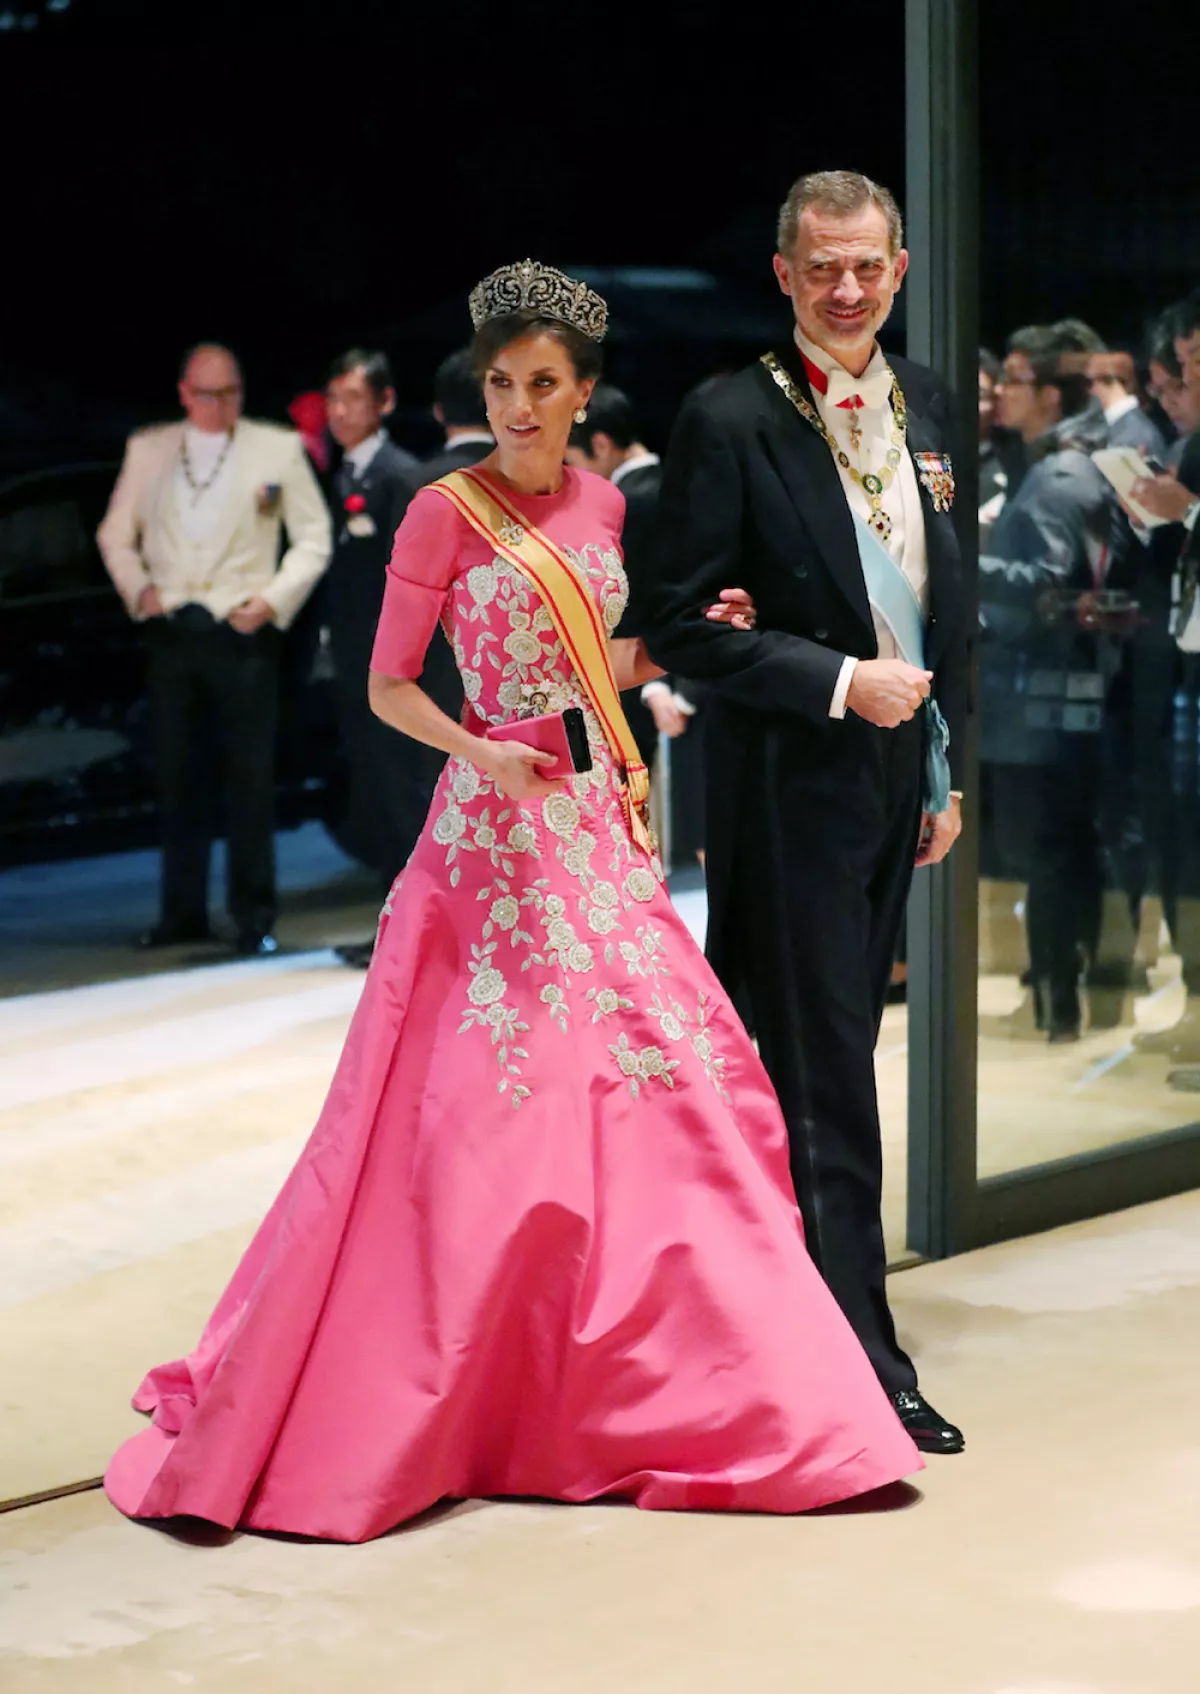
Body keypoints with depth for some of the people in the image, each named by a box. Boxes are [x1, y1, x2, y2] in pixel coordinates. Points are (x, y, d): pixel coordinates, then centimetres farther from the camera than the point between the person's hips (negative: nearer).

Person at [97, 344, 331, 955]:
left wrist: (273, 600, -7)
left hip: (242, 632, -3)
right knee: (178, 777, 7)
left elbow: (313, 539, 4)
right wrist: (137, 587, 0)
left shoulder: (278, 450, 3)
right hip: (171, 631, 3)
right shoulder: (148, 449, 11)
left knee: (249, 781, -2)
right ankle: (183, 912, 14)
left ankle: (253, 916, 4)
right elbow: (116, 533, 17)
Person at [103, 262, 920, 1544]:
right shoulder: (445, 514, -4)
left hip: (600, 825, 6)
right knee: (477, 1111, -6)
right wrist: (481, 749, -18)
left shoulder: (602, 507, 12)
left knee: (654, 1089, 2)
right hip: (497, 829, -5)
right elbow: (388, 687, -2)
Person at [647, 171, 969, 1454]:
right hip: (790, 786, -7)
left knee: (824, 1062, 14)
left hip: (892, 780, 7)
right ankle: (863, 1362, 1)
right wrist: (839, 684, -18)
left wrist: (946, 767, 13)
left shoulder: (923, 405, 9)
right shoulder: (730, 424, -12)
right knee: (823, 1077, -3)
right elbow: (683, 628, -13)